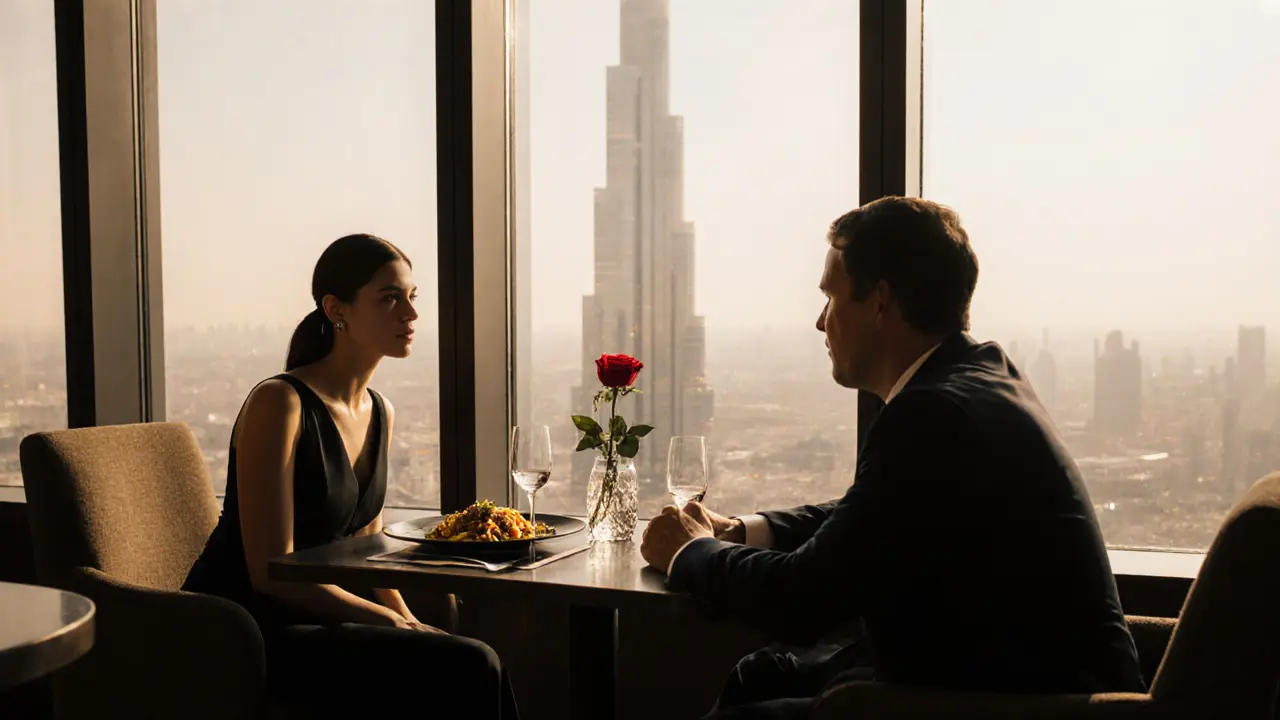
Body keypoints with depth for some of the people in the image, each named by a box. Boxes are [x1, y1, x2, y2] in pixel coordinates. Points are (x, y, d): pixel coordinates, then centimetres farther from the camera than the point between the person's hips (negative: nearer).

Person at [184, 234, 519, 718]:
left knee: (475, 668, -17)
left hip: (315, 621, 7)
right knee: (470, 669, -22)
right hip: (245, 633, -7)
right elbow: (271, 571, -19)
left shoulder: (381, 415, 8)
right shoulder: (279, 403, -16)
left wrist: (410, 623, -3)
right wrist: (396, 624, -18)